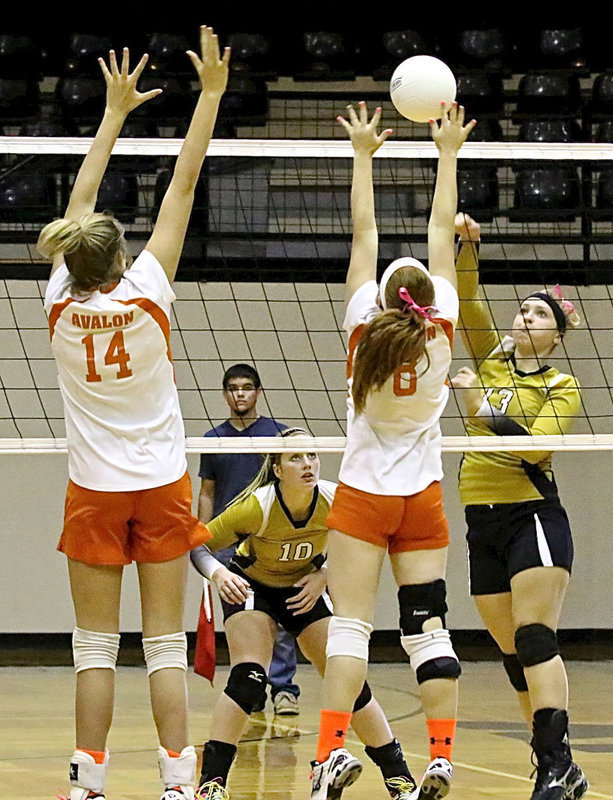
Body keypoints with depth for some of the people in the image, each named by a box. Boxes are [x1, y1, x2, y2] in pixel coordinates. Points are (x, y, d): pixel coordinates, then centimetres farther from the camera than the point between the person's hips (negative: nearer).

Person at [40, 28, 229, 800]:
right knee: (166, 644, 1)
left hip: (94, 493, 1)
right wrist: (210, 95, -6)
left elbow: (78, 208, 5)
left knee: (96, 646, 3)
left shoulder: (61, 304, -6)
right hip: (160, 484, -1)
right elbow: (182, 187, -9)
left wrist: (115, 113, 13)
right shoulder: (146, 294, -11)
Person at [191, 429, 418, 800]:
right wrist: (219, 573, -43)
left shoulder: (334, 500, -24)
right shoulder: (257, 506, -32)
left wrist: (324, 575, -16)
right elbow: (199, 546, -24)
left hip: (305, 588, 3)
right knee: (248, 678, -24)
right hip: (251, 585, -3)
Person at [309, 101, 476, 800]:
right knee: (427, 626, 0)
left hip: (363, 494, -2)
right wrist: (448, 153, 10)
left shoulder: (365, 326, -10)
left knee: (350, 622, -7)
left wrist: (363, 154, 5)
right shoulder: (441, 330, -6)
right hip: (422, 499, 2)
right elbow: (442, 231, 2)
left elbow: (363, 232, -2)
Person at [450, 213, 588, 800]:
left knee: (535, 640, -17)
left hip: (533, 515, -5)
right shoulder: (490, 360, 12)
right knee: (513, 653, 5)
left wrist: (484, 412, -21)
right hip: (482, 523, 5)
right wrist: (465, 244, -13)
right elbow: (466, 300, 1)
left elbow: (534, 448, -14)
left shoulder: (561, 389, 0)